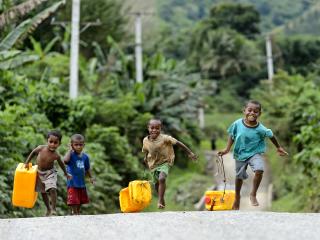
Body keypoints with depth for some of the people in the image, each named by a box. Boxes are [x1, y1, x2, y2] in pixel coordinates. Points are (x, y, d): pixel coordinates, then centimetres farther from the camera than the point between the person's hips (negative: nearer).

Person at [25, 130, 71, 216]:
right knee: (43, 192, 13)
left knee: (52, 189, -21)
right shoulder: (41, 148, -24)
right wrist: (27, 162, 0)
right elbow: (33, 152, -2)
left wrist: (66, 174, 7)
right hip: (39, 173, 3)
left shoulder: (56, 155, -23)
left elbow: (61, 164, -4)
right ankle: (48, 209, 31)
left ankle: (53, 209, -8)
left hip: (50, 173, -3)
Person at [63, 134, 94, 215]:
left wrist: (91, 177, 15)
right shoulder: (71, 155, -14)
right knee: (74, 202, -2)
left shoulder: (85, 156, 1)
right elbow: (65, 160, -37)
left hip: (82, 183, 5)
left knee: (80, 202, 19)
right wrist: (70, 150, -26)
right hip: (72, 183, -5)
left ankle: (78, 213, 37)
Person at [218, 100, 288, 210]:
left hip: (255, 153, -2)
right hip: (240, 154, 2)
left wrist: (279, 148, 8)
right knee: (239, 176, 17)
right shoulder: (237, 124, -19)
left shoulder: (260, 129, -22)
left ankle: (253, 194, -5)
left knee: (259, 170, -28)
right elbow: (232, 136, -2)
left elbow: (271, 136, -4)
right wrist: (227, 149, -5)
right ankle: (237, 197, 44)